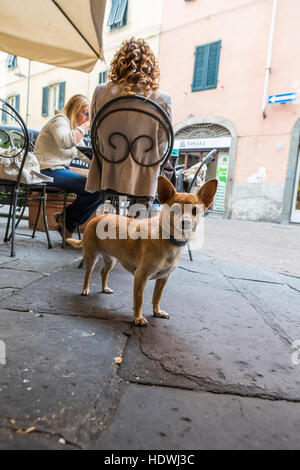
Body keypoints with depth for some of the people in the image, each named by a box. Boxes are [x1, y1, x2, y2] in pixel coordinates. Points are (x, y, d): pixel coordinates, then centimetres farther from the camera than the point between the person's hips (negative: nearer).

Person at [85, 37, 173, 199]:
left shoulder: (101, 92, -1)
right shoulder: (162, 100, -8)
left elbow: (95, 135, 10)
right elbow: (161, 146, 1)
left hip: (103, 179, 2)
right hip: (140, 185, -1)